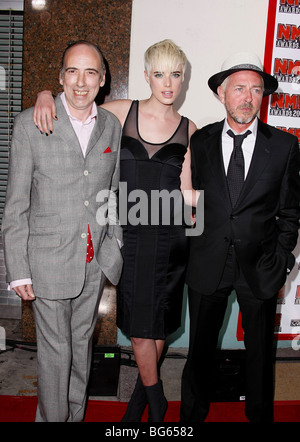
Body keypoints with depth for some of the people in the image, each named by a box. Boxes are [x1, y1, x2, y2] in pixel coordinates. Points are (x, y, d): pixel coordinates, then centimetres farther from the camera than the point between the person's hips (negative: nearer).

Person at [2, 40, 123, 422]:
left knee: (81, 344, 19)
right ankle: (52, 417, 33)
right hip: (49, 259, -4)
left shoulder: (112, 126, 5)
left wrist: (115, 246, 7)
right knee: (56, 352, 7)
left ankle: (76, 415, 41)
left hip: (95, 261, 4)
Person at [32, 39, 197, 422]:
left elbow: (187, 193, 1)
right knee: (138, 326, 5)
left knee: (157, 324, 10)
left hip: (169, 237, 1)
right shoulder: (122, 112, 1)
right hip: (130, 235, 0)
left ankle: (142, 392, 38)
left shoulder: (188, 129, 4)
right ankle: (156, 401, 32)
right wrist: (46, 95, -8)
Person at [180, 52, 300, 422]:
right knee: (200, 348, 15)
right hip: (208, 264, 1)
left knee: (260, 350, 17)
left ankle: (260, 415, 41)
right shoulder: (201, 141, 2)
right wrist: (191, 250, 2)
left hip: (259, 267, 0)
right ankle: (192, 414, 38)